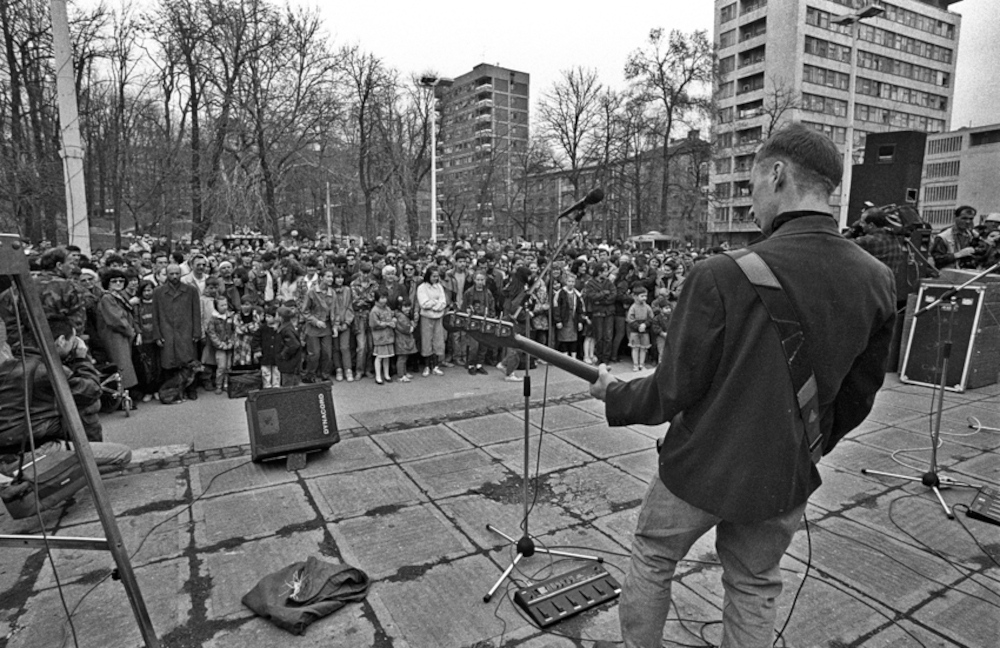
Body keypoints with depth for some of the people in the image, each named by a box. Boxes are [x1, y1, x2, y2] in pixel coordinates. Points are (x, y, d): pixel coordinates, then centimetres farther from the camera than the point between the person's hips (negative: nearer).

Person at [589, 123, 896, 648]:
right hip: (788, 478, 5)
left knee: (652, 559, 21)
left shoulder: (722, 275, -25)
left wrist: (613, 395, 0)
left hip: (702, 468, -4)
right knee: (754, 587, 25)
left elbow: (673, 392, -18)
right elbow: (856, 398, 3)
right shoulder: (878, 280, -8)